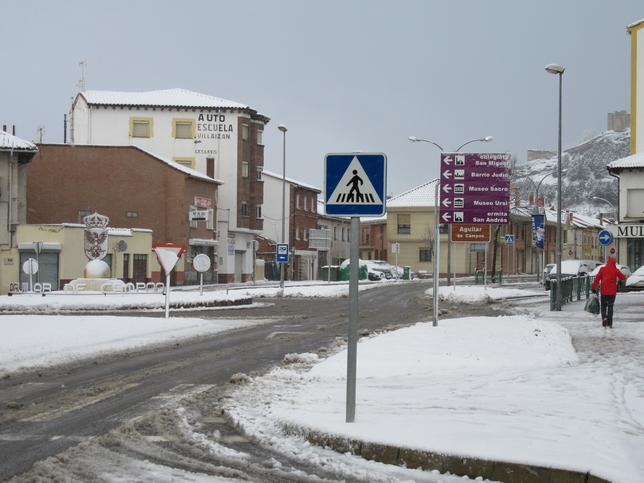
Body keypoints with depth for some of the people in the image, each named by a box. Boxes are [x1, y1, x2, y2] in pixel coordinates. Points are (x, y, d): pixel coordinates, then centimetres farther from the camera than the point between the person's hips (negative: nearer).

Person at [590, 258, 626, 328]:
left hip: (603, 292, 0)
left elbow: (597, 279, -7)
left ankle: (604, 318, -9)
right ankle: (609, 323, 3)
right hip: (612, 292, 0)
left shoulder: (602, 269, -3)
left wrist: (593, 288, -5)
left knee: (603, 306, 15)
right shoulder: (616, 270, -3)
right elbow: (623, 277, 7)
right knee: (610, 307, 7)